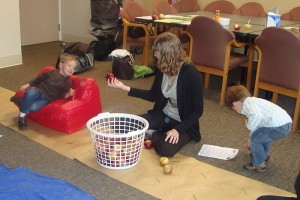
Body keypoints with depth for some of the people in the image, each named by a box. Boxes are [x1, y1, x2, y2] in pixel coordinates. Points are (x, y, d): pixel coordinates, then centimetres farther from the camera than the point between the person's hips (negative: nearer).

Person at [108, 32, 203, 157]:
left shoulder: (191, 73, -23)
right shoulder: (162, 68, -4)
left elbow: (198, 110, -18)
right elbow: (153, 96, 9)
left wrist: (178, 129, -27)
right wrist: (124, 87, 2)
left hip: (183, 122, -5)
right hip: (163, 115, 6)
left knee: (166, 149, -32)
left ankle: (156, 135, -1)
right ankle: (159, 133, 2)